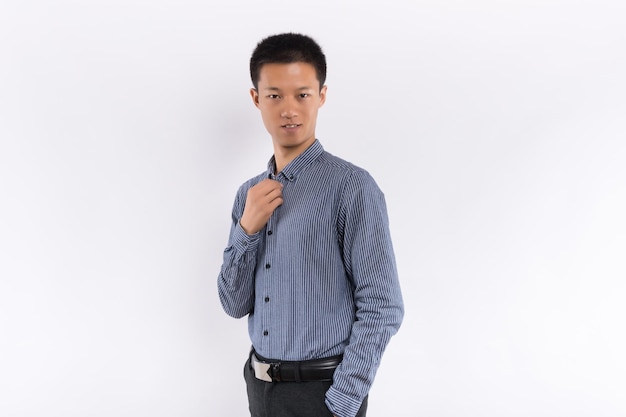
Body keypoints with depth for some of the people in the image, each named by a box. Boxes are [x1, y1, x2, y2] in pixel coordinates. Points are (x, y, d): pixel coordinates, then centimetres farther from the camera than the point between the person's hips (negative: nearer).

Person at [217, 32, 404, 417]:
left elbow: (382, 309, -15)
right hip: (259, 386, 6)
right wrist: (247, 228, -11)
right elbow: (235, 306, 3)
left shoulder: (351, 187, -14)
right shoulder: (250, 194, 4)